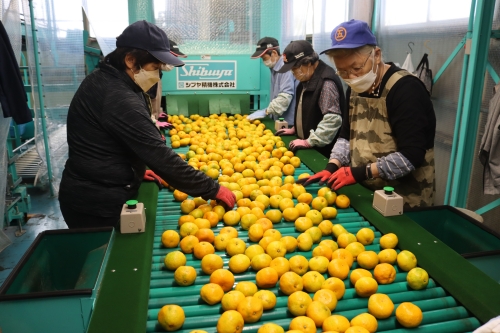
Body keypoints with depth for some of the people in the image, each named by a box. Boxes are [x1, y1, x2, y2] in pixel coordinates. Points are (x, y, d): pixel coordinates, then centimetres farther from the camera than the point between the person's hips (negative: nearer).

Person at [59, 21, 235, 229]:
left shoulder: (103, 80, 6)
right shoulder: (120, 99, -26)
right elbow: (160, 156, -28)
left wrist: (138, 170, 12)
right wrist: (213, 190, -22)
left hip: (87, 194, 10)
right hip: (98, 205, -10)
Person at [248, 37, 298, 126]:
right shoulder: (274, 68, 11)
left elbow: (285, 97, -25)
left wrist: (266, 111, -23)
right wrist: (268, 111, 9)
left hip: (289, 122, -8)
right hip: (279, 120, 8)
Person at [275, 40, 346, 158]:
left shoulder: (326, 82, -22)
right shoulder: (307, 79, 9)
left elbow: (333, 119, -28)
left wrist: (309, 142, -26)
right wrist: (295, 129, 16)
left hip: (322, 150, -9)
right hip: (309, 147, 9)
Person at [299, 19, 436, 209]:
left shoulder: (406, 90, -20)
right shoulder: (355, 89, 5)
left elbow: (411, 156, -26)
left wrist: (359, 172, -26)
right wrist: (332, 168, -7)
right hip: (366, 193, 7)